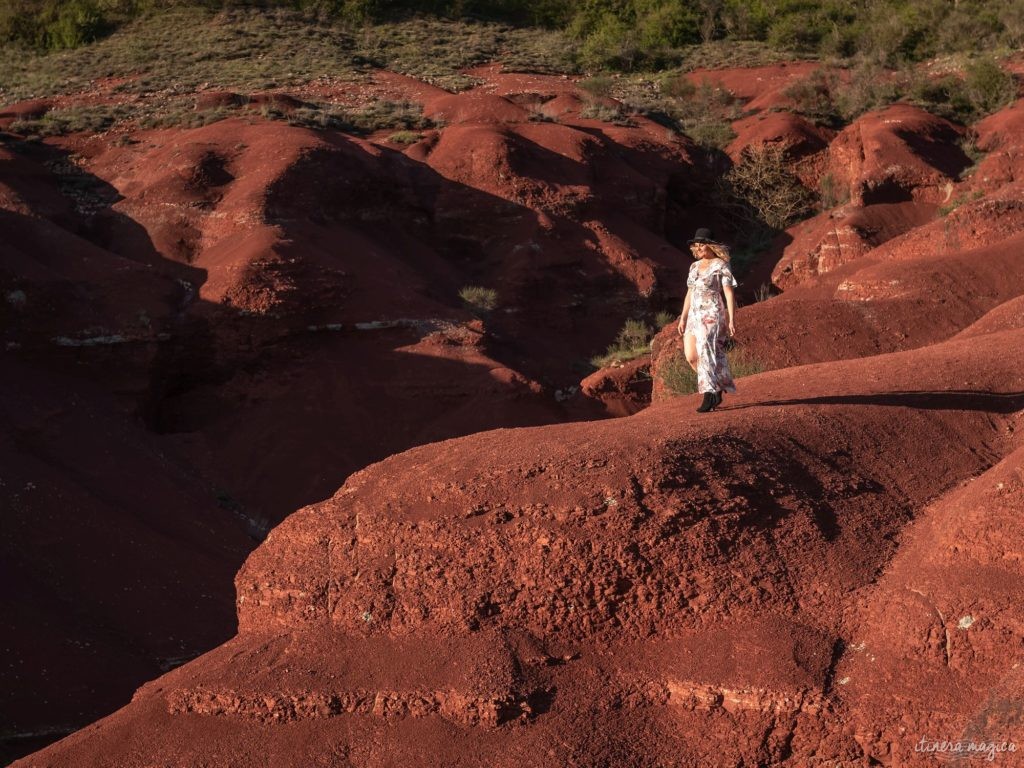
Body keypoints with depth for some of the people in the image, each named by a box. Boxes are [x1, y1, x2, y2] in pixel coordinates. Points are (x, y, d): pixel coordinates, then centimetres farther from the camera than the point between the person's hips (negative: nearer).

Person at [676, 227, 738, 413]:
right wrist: (683, 318, 14)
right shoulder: (694, 267, 16)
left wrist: (731, 319, -15)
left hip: (712, 315, -7)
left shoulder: (721, 266, -5)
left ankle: (708, 396, -15)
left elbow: (729, 294, -9)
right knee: (691, 356, 1)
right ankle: (716, 389, 18)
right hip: (694, 315, 7)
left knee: (705, 353, -16)